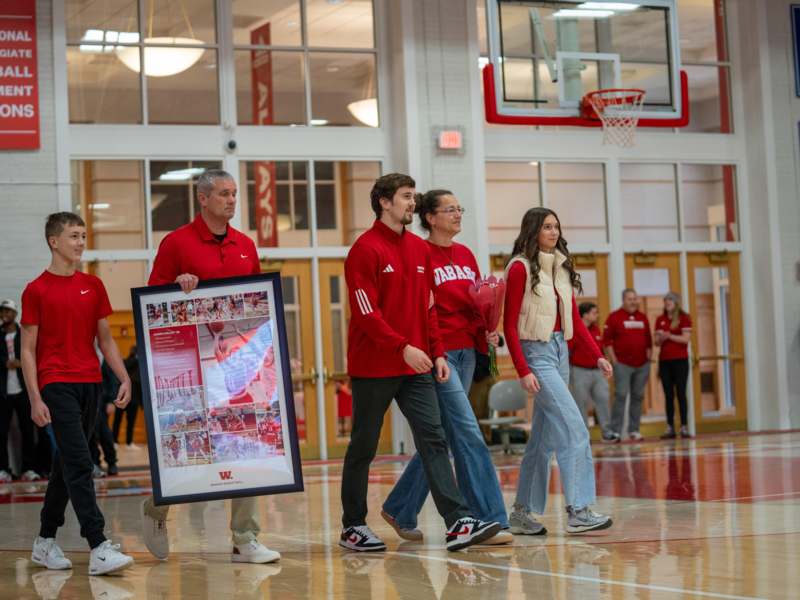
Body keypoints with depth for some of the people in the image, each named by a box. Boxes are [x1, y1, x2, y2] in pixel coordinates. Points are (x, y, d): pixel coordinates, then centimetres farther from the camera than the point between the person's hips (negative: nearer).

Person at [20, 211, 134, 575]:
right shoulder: (36, 291, -3)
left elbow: (105, 339, 16)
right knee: (79, 464, -13)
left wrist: (124, 378, 4)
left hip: (90, 384, 6)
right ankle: (99, 549, -18)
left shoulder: (93, 286, 12)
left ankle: (45, 541, 24)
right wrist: (35, 399, -10)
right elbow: (28, 350, -2)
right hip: (56, 385, -6)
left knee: (66, 464, 12)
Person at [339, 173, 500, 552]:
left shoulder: (419, 249, 13)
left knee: (433, 438, -4)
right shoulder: (365, 249, -9)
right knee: (363, 446, 4)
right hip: (373, 367, -6)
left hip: (415, 366, 6)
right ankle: (352, 527, 16)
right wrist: (404, 347, -23)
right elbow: (366, 312, -16)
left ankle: (457, 524, -10)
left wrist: (437, 353, 7)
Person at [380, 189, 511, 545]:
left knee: (439, 438, 12)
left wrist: (487, 331, 1)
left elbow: (479, 302, 18)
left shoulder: (465, 255, 15)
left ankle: (400, 510, 25)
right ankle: (488, 519, -8)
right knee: (467, 434, -11)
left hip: (467, 352, 8)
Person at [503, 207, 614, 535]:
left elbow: (574, 320, 14)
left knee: (544, 437, 9)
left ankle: (522, 513, 16)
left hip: (561, 351, 8)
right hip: (536, 351, -8)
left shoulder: (561, 268, 13)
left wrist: (597, 356, 2)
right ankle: (578, 511, -16)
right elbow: (510, 325, -10)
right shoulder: (520, 267, -8)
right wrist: (522, 371, -17)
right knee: (574, 428, -16)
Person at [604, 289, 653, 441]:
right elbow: (607, 340, -4)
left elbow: (648, 340, 17)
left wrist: (648, 358, 9)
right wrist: (614, 360, -9)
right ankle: (616, 431, -7)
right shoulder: (614, 317, -1)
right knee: (621, 395, -9)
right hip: (623, 364, -5)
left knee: (638, 396, 7)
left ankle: (634, 430, 13)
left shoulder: (643, 317, 13)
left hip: (642, 364, 5)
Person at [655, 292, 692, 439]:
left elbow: (686, 339, -9)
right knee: (668, 395, 3)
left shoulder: (684, 318, 0)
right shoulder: (660, 320, 12)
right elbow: (657, 343, 12)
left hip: (680, 360, -4)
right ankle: (670, 428, 3)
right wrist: (660, 338, -9)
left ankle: (684, 426, -5)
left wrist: (669, 336, -16)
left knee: (681, 393, -6)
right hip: (664, 361, 4)